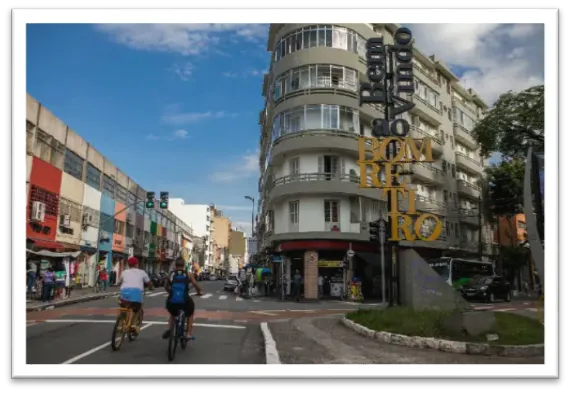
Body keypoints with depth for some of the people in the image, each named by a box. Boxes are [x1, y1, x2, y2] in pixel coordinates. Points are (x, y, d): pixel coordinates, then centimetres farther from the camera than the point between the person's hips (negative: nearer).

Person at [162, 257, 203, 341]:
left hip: (171, 302, 2)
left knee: (172, 314, 36)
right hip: (184, 301, -2)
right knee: (190, 314, 31)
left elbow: (166, 287, 22)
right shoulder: (188, 274, 4)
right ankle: (189, 334, 20)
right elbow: (196, 286, 1)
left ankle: (169, 329, 13)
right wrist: (199, 292, 23)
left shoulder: (171, 274, 10)